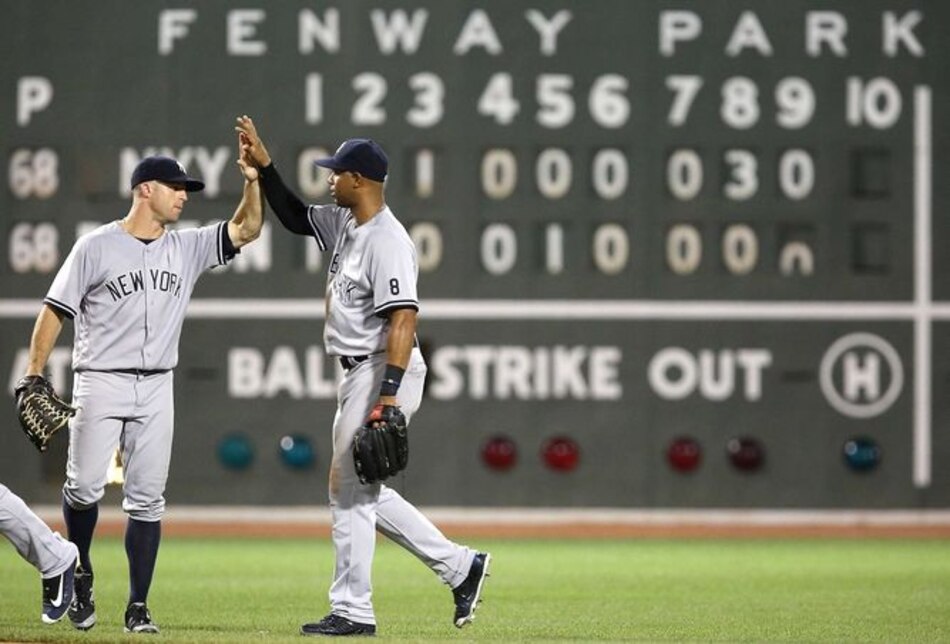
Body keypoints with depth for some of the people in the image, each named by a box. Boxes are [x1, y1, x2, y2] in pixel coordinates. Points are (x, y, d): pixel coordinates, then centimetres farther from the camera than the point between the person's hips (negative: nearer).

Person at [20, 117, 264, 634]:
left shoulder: (187, 248, 9)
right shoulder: (95, 247, -3)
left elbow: (246, 229, 2)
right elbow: (54, 312, -1)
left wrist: (252, 179, -13)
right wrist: (33, 378, -7)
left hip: (156, 388, 4)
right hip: (100, 382, -4)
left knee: (147, 499, 1)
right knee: (85, 487, -10)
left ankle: (138, 608, 4)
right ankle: (80, 573, 17)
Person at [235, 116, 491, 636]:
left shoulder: (386, 240, -19)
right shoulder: (344, 224, 10)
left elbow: (403, 320, -26)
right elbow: (294, 217, 28)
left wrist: (388, 396, -31)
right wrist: (265, 166, 15)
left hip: (382, 373, -10)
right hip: (360, 375, 10)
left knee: (349, 489, -5)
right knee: (363, 491, 15)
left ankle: (352, 612, 0)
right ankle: (460, 566, 18)